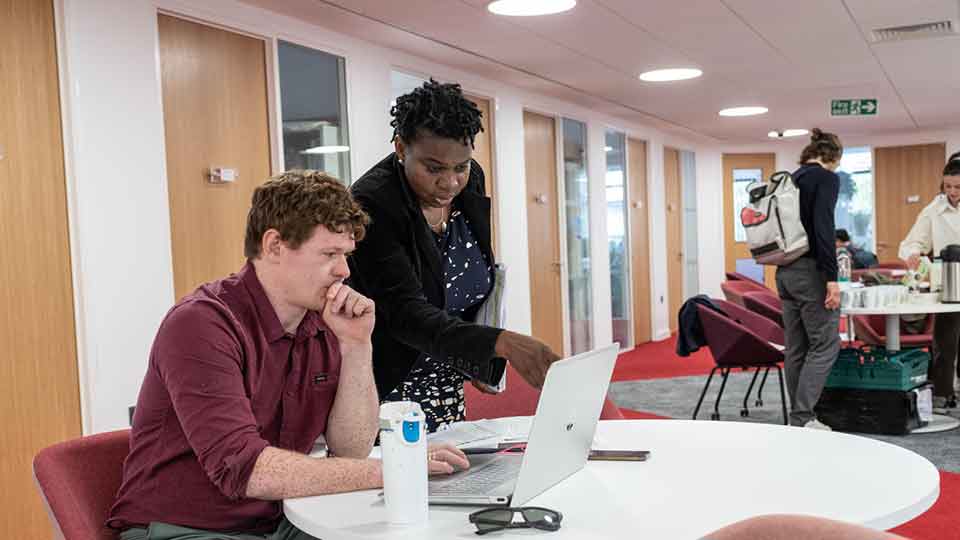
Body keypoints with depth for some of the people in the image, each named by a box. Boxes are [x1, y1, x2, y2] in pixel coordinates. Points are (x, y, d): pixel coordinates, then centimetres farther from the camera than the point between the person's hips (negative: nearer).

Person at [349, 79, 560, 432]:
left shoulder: (471, 181, -2)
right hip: (388, 389, -6)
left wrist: (480, 359, 8)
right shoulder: (373, 204, -23)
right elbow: (407, 314, -30)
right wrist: (502, 343, -42)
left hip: (449, 384, 6)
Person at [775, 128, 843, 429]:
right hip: (810, 270, -8)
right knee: (826, 344, -3)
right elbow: (823, 228, -19)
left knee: (795, 347, 10)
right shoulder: (827, 178, -7)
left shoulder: (791, 180, 16)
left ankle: (797, 417, 15)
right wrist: (832, 277, -21)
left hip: (785, 270, 8)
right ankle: (802, 417, -7)